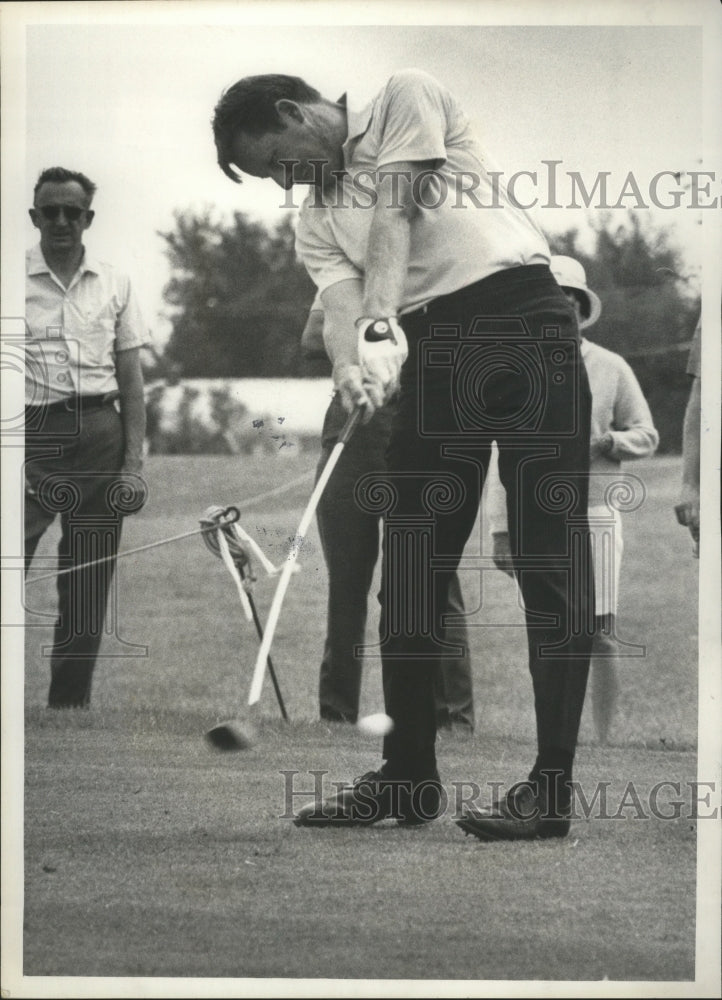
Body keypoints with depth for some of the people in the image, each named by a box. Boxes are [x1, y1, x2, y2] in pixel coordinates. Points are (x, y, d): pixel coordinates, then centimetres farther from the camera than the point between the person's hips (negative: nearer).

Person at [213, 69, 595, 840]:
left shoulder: (405, 100, 4)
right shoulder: (316, 221, 18)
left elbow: (395, 216, -11)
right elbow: (341, 304, 1)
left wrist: (380, 322, -25)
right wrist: (351, 368, -22)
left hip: (522, 315, -7)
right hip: (430, 351, 7)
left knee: (550, 557, -9)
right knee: (410, 570, 3)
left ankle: (552, 786, -12)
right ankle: (408, 776, 11)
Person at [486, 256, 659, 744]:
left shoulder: (611, 368, 7)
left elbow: (647, 435, 12)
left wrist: (611, 441, -11)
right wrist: (501, 529, 4)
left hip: (595, 515, -1)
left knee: (600, 632, -5)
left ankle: (604, 737, -1)